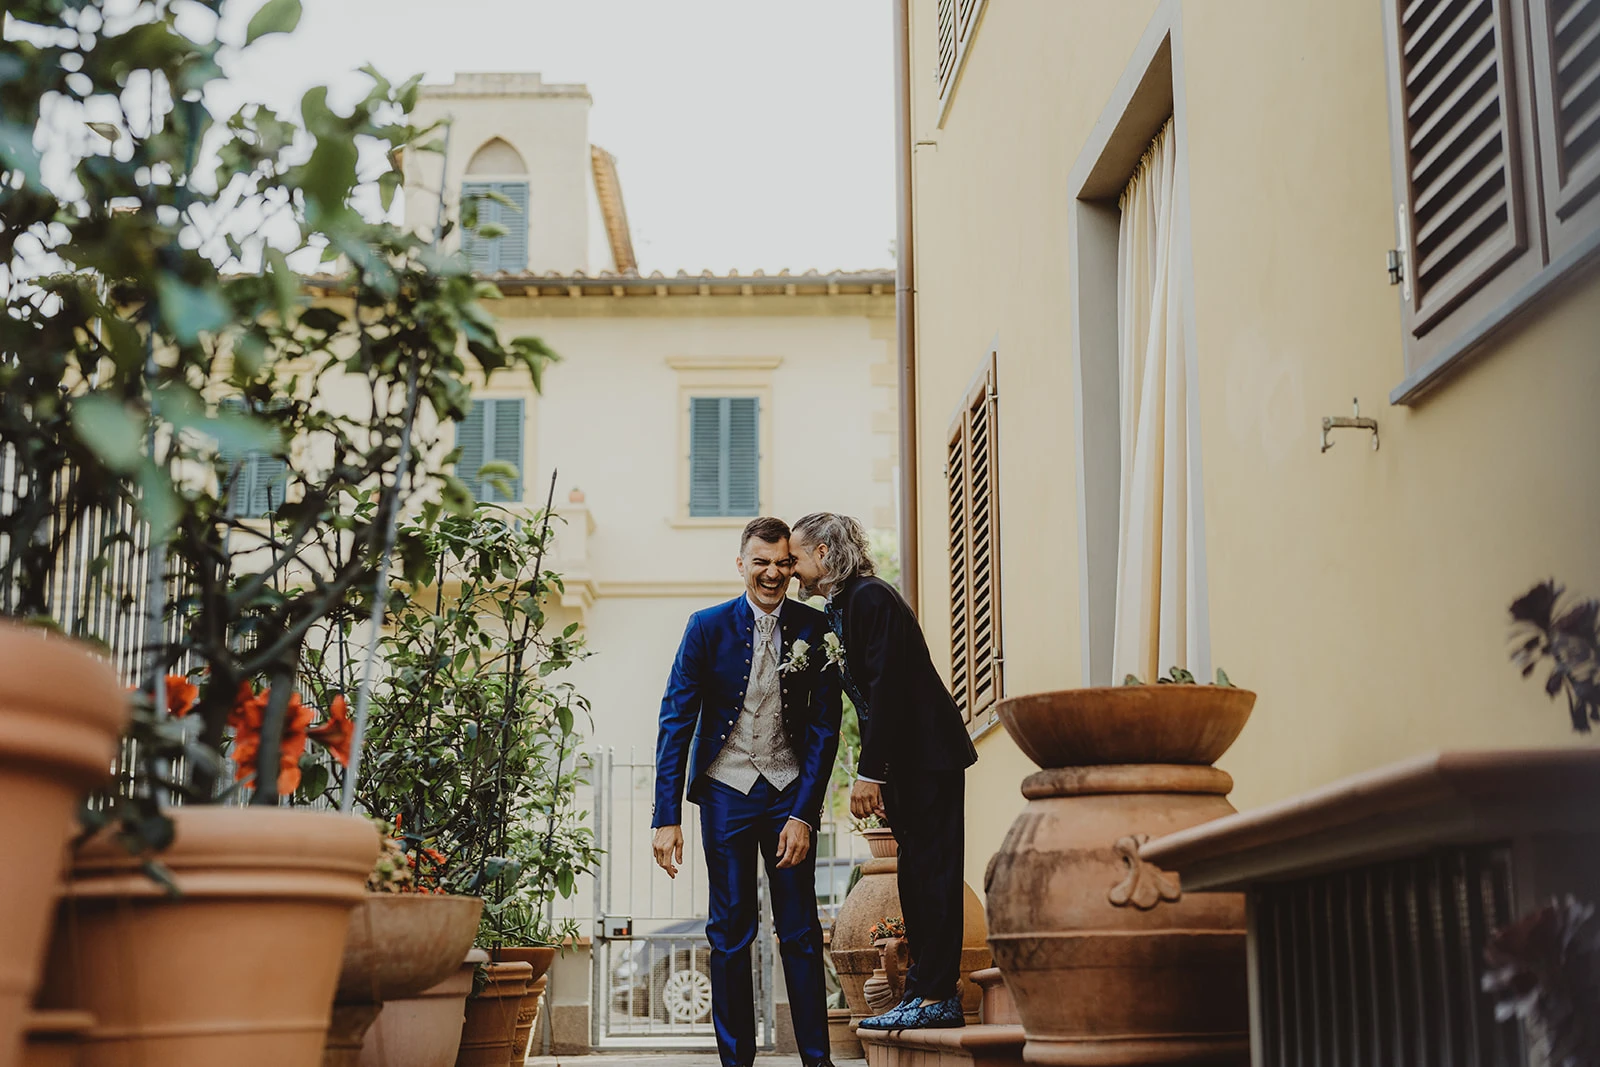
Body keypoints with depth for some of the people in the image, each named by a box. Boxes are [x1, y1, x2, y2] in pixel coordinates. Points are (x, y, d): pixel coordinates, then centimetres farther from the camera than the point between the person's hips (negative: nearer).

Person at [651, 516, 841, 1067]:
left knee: (800, 931, 2)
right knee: (729, 931, 4)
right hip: (726, 790, 0)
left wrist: (803, 814, -8)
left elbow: (825, 725, -1)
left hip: (790, 791, 1)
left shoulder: (815, 629, -2)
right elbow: (676, 721, -3)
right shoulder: (708, 626, -4)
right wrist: (667, 817, -9)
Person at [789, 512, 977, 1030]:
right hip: (904, 762, 10)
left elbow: (886, 687, -21)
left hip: (929, 754, -10)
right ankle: (927, 984, 17)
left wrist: (869, 773, -21)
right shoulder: (838, 608, 14)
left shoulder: (870, 598, -15)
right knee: (916, 871, 11)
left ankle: (938, 995, -5)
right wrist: (872, 772, 11)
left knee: (930, 870, -8)